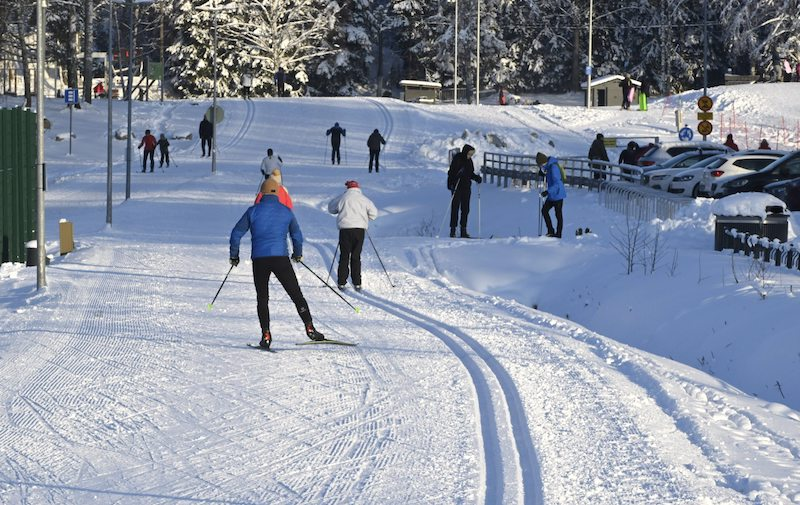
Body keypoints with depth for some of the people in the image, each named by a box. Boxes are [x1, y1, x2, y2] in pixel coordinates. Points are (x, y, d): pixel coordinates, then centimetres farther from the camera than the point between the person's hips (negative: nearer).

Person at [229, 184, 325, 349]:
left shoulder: (253, 211, 6)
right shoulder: (286, 211, 9)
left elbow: (236, 234, 5)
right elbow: (297, 236, 17)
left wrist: (234, 256, 18)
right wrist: (298, 254, 34)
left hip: (259, 260, 0)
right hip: (280, 258, 0)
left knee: (262, 298, 10)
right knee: (296, 294, 6)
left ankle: (266, 335, 1)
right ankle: (309, 328, -1)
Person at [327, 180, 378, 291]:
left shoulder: (342, 198, 3)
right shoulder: (363, 199, 3)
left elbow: (331, 208, 17)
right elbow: (374, 213, 2)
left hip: (345, 228, 0)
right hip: (359, 228, 0)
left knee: (344, 256, 8)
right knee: (356, 257, 8)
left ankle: (342, 282, 6)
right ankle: (357, 283, 5)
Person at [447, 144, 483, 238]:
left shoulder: (469, 160, 10)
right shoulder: (457, 159, -10)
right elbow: (451, 172, -14)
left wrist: (476, 177, 0)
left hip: (466, 188, 7)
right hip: (457, 187, -7)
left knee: (465, 209, 6)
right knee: (455, 208, -5)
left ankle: (463, 231, 11)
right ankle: (453, 230, -2)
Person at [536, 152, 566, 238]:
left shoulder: (553, 167, -22)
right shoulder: (549, 166, 8)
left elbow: (557, 183, -27)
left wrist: (548, 191, -32)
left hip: (557, 195, -10)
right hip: (552, 195, 10)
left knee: (558, 214, 0)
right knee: (544, 210, 12)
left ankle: (558, 234, 8)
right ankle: (550, 231, 17)